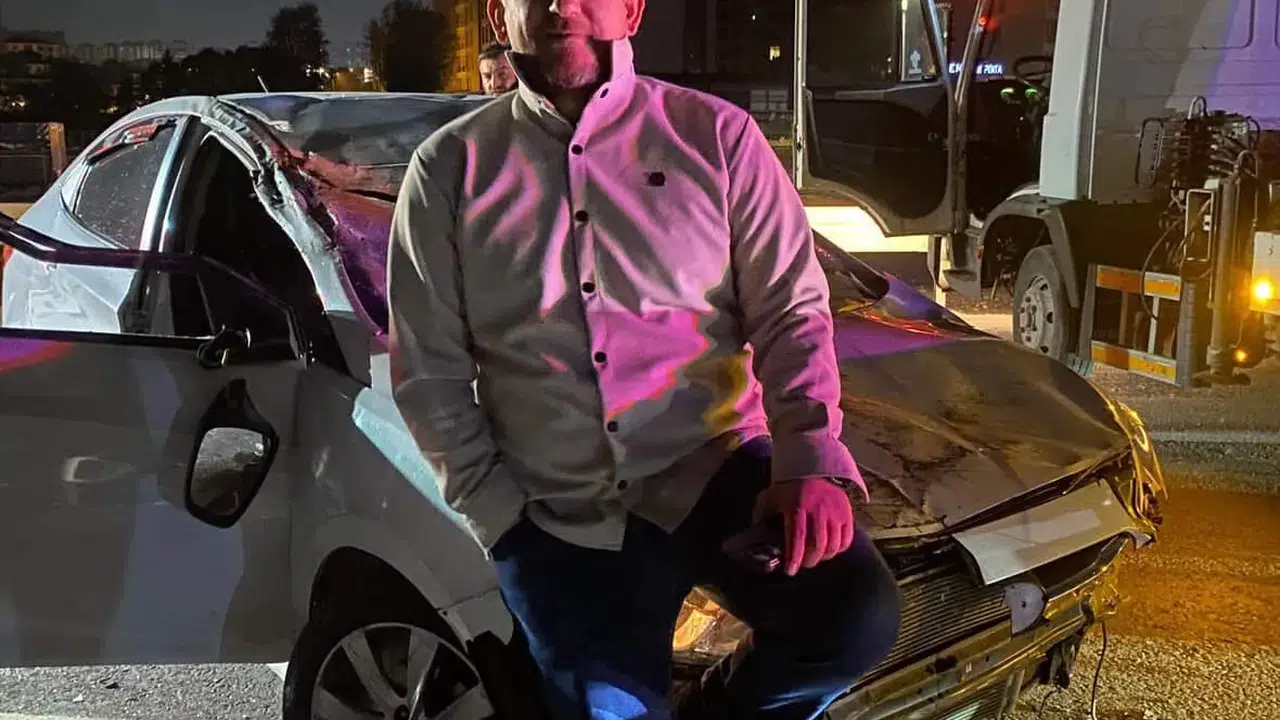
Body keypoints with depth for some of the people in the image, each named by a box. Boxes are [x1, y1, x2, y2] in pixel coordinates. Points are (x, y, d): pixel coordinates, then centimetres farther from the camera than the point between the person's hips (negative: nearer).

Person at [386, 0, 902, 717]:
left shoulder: (715, 135, 3)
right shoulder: (451, 169, 4)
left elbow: (793, 310, 0)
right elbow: (429, 372, 5)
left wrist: (810, 459, -15)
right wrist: (496, 511, -4)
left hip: (718, 469, 0)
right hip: (561, 521, 0)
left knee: (857, 617, -21)